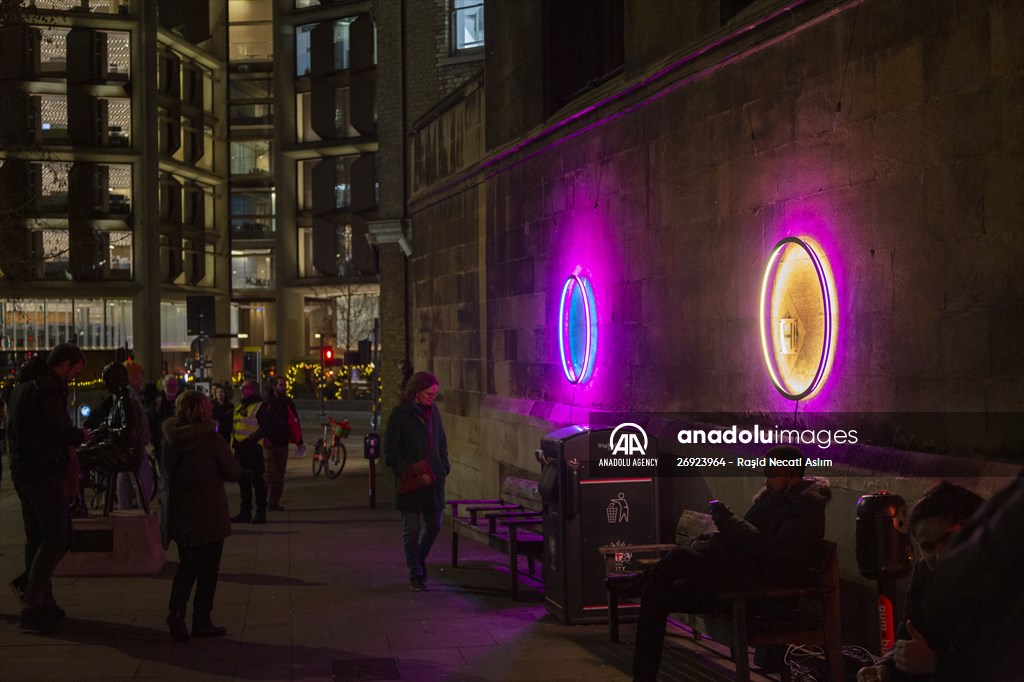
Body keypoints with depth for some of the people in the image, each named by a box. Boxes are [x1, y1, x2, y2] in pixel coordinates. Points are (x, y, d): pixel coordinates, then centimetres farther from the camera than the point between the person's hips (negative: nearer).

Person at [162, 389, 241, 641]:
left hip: (180, 512, 5)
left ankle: (177, 611, 3)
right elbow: (234, 473, -7)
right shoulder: (212, 439, -15)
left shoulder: (170, 438, -1)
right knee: (208, 567, 8)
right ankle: (201, 621, 12)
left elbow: (167, 471, 10)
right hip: (209, 514, -5)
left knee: (187, 564, 19)